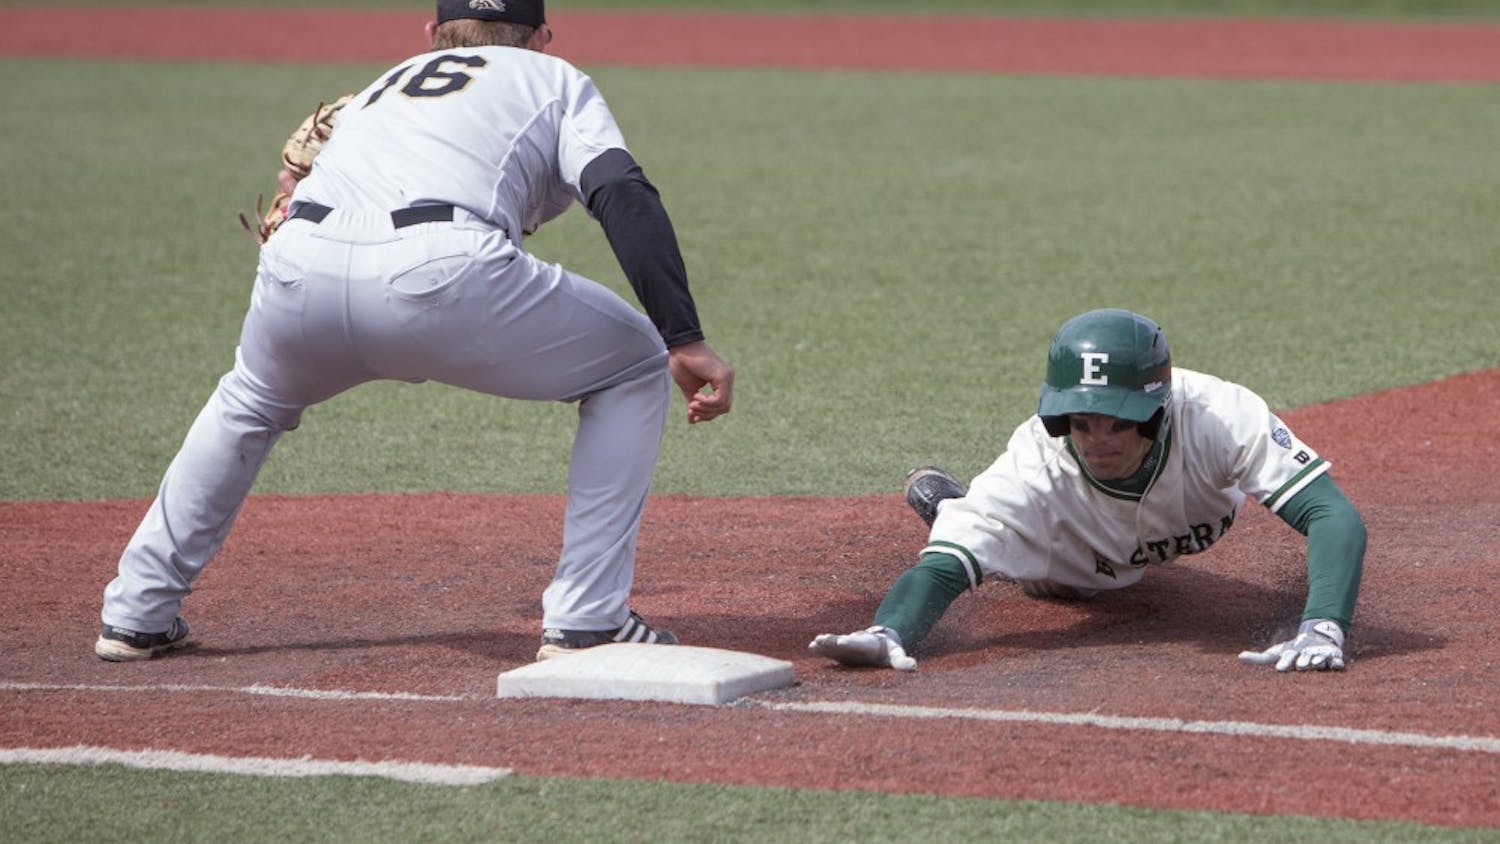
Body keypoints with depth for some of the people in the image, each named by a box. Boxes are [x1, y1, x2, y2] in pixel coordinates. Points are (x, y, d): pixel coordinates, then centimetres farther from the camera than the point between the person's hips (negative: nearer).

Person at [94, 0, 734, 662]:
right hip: (441, 269, -5)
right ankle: (585, 624, 11)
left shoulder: (379, 88, 39)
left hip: (298, 263, 5)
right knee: (633, 368, 18)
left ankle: (136, 613, 35)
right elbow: (624, 197, 6)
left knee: (252, 397, 39)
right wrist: (685, 341, -1)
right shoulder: (553, 79, 25)